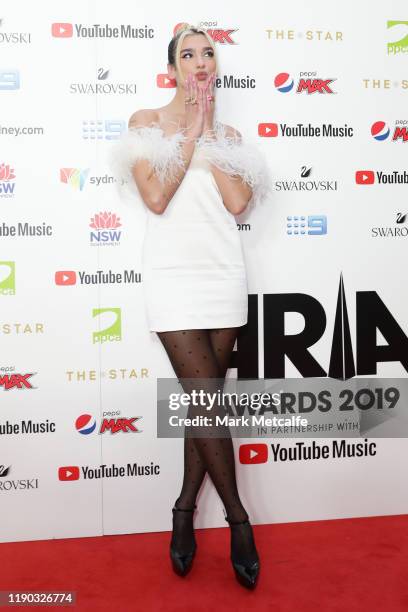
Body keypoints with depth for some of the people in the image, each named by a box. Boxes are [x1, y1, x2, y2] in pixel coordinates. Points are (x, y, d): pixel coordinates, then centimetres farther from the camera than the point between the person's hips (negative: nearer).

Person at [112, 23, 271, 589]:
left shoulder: (229, 134, 15)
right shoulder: (146, 121, 6)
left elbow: (238, 203, -3)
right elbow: (156, 198, -9)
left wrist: (209, 134, 0)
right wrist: (190, 134, -4)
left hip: (223, 271, 4)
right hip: (172, 273, -3)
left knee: (203, 397, 6)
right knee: (207, 397, -7)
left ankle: (185, 509, 23)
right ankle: (238, 518, 12)